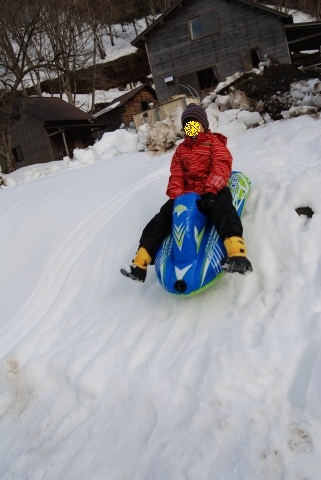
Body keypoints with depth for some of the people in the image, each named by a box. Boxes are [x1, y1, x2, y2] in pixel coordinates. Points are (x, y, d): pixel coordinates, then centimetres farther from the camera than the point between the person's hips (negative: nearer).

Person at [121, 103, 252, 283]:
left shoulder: (214, 142, 6)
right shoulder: (181, 149, 22)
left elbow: (221, 167, -10)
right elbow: (176, 175, 13)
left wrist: (210, 191, -25)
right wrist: (176, 197, -7)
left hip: (213, 191, -5)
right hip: (188, 194, 5)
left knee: (222, 207, -39)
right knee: (164, 215, -14)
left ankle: (237, 254, -61)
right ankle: (140, 262, -17)